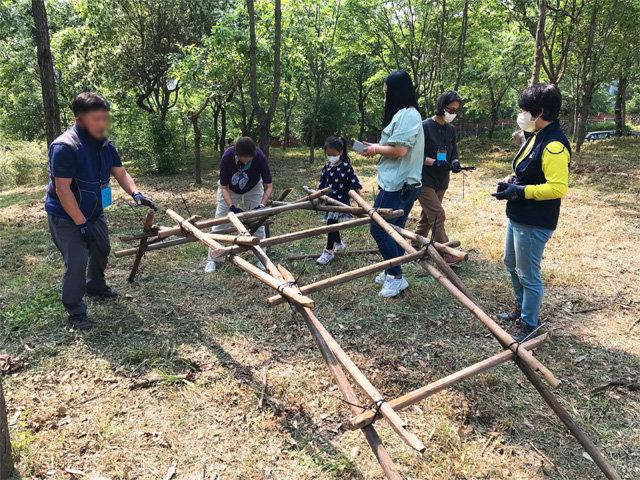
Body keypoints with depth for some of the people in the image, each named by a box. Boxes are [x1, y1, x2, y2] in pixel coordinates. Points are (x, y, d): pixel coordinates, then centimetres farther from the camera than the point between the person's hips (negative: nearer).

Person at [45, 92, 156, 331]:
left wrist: (135, 194, -17)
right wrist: (81, 224, -27)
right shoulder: (64, 147, -27)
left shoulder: (105, 145, -2)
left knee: (101, 249, 22)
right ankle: (75, 313, 6)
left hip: (93, 212, 8)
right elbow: (62, 190, -28)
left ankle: (95, 286, 48)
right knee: (76, 261, -10)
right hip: (66, 217, -8)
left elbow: (120, 173, 3)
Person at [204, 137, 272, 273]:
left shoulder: (260, 157, -34)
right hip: (230, 190, 0)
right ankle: (212, 259, 11)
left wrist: (261, 205, -39)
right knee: (219, 223, -1)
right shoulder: (227, 156, -35)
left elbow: (268, 186, -25)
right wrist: (232, 207, -39)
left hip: (253, 189, 1)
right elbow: (224, 187, -25)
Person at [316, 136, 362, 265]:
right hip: (329, 200, 7)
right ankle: (338, 243, 42)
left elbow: (355, 184, -11)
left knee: (331, 223, -13)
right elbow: (322, 183, 13)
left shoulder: (346, 166, -12)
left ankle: (329, 251, -5)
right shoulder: (327, 166, 6)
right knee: (332, 223, 18)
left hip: (341, 200, -7)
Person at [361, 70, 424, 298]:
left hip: (396, 186, -10)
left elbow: (399, 150, -23)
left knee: (378, 228, -6)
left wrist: (376, 149, -7)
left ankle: (396, 277, 2)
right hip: (406, 185, 10)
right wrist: (378, 148, 12)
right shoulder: (406, 114, 18)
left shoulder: (407, 115, -15)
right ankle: (392, 273, 25)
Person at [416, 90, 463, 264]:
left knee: (427, 216, 15)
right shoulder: (425, 126, -11)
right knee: (438, 215, -11)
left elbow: (454, 153, 13)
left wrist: (455, 163, -9)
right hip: (425, 180, -7)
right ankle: (445, 253, -6)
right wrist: (436, 162, -25)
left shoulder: (451, 129, 11)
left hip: (441, 181, 7)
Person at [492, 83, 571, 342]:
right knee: (511, 263, 24)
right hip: (517, 216, 11)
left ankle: (528, 324, 21)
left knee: (528, 274, 3)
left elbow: (558, 187, -27)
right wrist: (512, 180, 5)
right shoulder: (535, 136, 9)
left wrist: (520, 191, -26)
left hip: (534, 223, -11)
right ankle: (521, 307, 44)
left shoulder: (554, 146, -23)